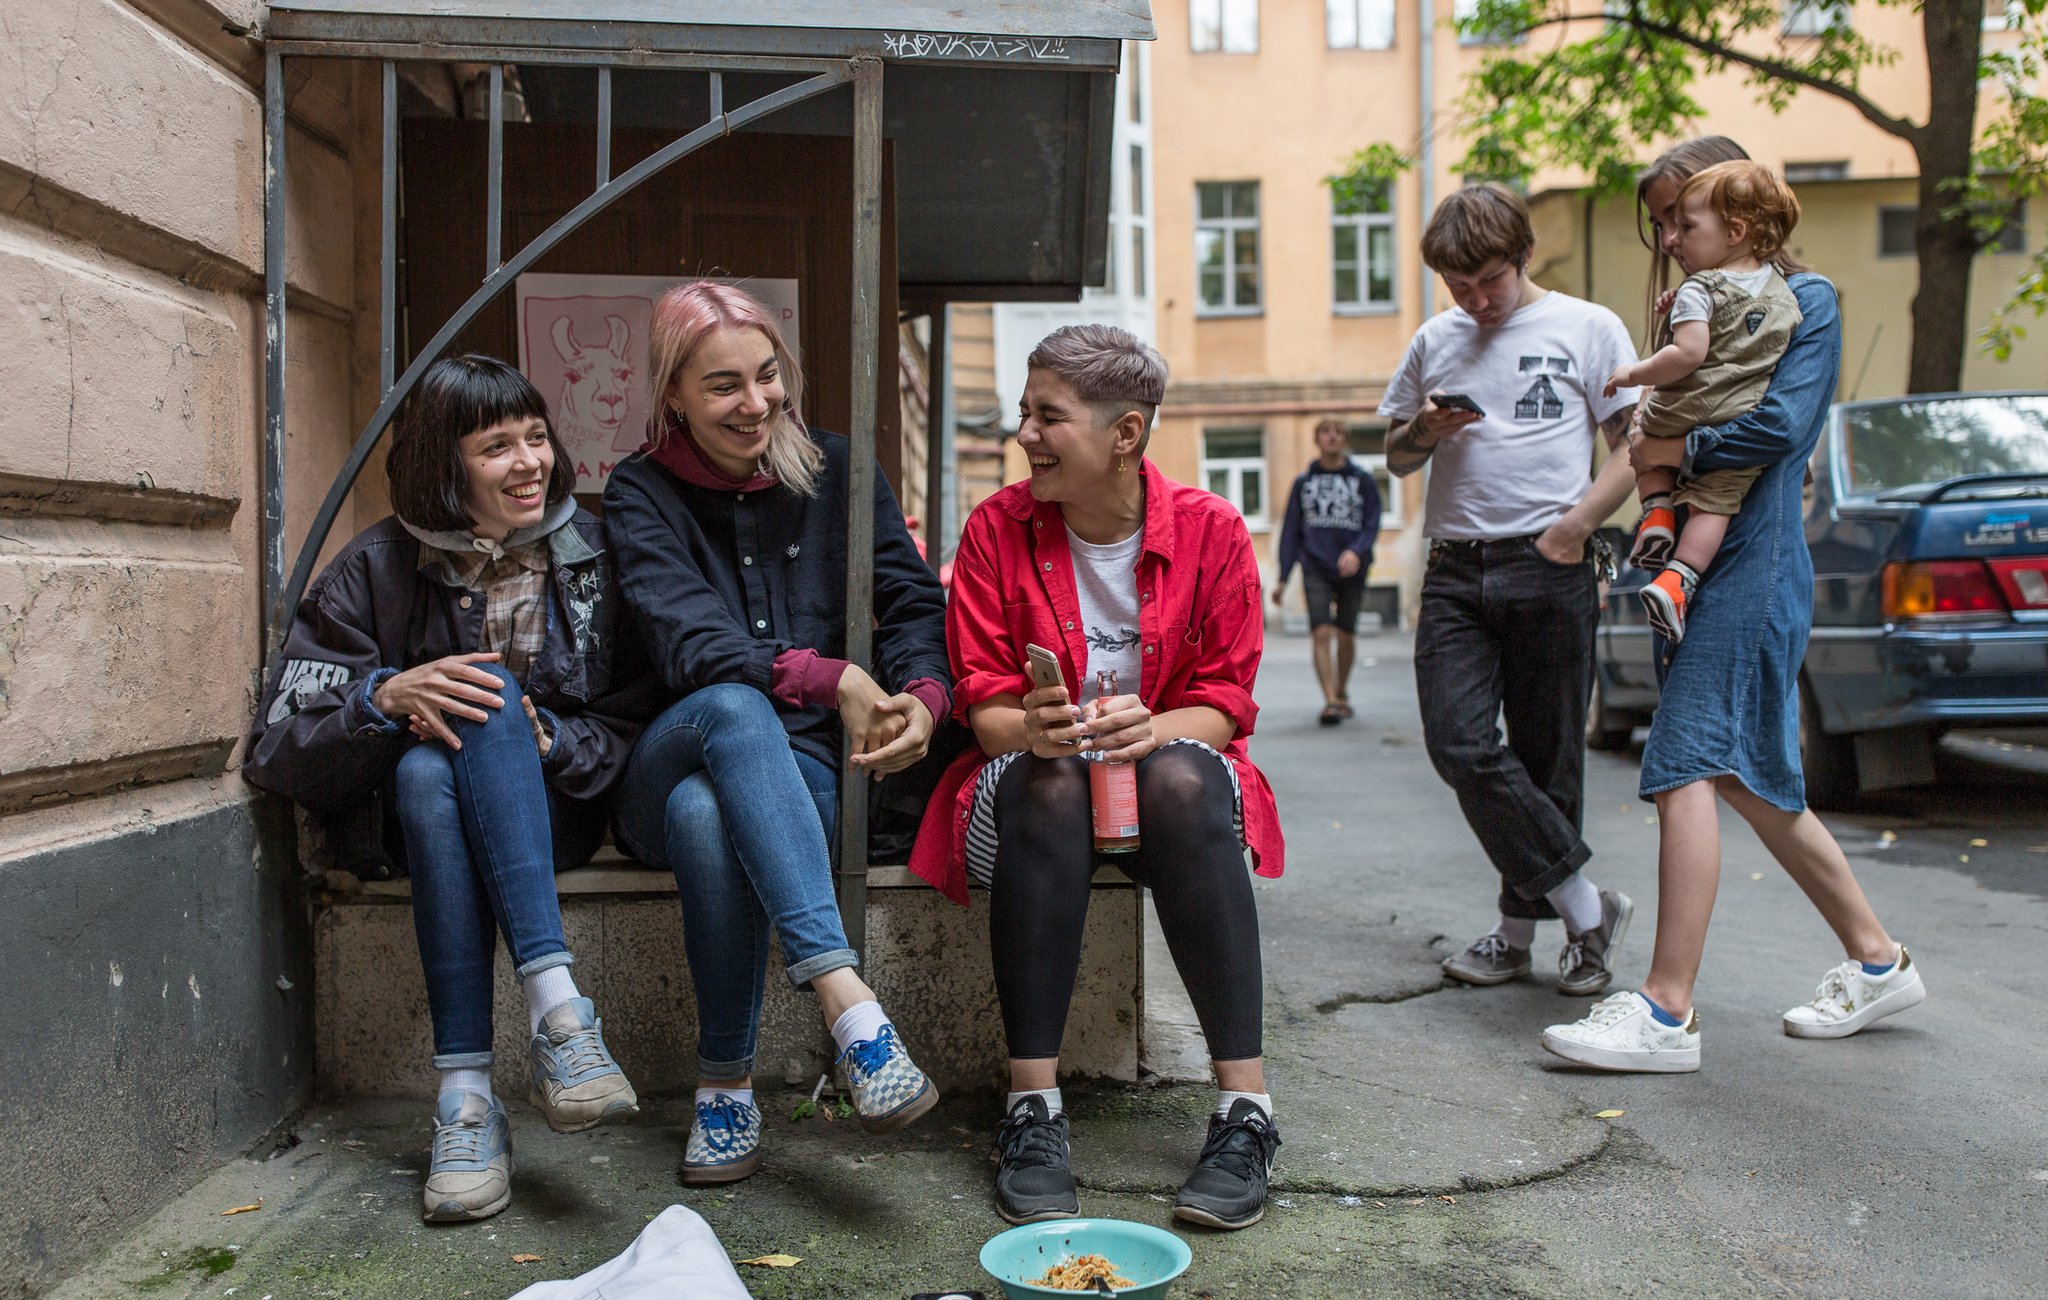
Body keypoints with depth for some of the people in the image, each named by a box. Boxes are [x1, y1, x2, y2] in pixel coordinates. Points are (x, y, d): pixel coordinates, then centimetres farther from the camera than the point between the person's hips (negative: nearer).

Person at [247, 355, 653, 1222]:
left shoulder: (592, 553, 0)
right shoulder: (379, 570, -3)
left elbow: (636, 726, -1)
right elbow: (275, 752, -8)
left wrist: (545, 741, -21)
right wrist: (387, 696, -27)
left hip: (554, 812, 0)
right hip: (417, 818, 0)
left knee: (485, 703, -34)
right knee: (426, 767, -35)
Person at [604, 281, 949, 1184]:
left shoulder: (834, 473, 8)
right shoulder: (642, 493, 2)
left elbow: (914, 603, 2)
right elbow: (690, 644, -14)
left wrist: (923, 696, -20)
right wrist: (832, 678, -23)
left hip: (802, 770, 1)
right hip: (670, 764, -1)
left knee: (706, 812, -35)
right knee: (733, 705, -37)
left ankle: (726, 1087, -25)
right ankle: (848, 1005, -48)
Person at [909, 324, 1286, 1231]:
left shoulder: (1209, 529, -3)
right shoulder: (998, 527, -1)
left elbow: (1225, 699, -3)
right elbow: (983, 697, -2)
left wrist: (1152, 727, -25)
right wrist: (1032, 730, -26)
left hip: (1165, 767, 0)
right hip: (1036, 784, 0)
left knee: (1182, 778, -35)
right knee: (1046, 783, -35)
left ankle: (1245, 1107, -33)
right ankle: (1032, 1110, -34)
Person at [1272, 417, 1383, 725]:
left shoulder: (1363, 481, 8)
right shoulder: (1303, 483, 10)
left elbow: (1372, 525, 1)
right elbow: (1291, 531, 10)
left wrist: (1356, 551, -21)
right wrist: (1283, 578, 4)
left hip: (1351, 570, 0)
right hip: (1315, 570, 0)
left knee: (1346, 635, 7)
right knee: (1322, 633, -13)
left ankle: (1342, 693, 28)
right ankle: (1330, 701, -15)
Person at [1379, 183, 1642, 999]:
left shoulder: (1588, 328, 6)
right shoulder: (1434, 341, 16)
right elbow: (1397, 459, 23)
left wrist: (1575, 524, -11)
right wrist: (1425, 431, 0)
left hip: (1549, 571, -3)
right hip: (1455, 572, 3)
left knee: (1545, 758, 2)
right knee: (1459, 745, -10)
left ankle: (1520, 926, 15)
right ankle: (1586, 908, 0)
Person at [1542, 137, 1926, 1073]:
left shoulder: (1803, 300, -2)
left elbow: (1781, 424, -17)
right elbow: (1656, 438, 20)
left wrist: (1677, 450, -8)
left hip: (1752, 565, -9)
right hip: (1697, 562, 9)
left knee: (1687, 767, -16)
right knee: (1746, 777, 13)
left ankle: (1668, 1012, -16)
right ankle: (1876, 962, 26)